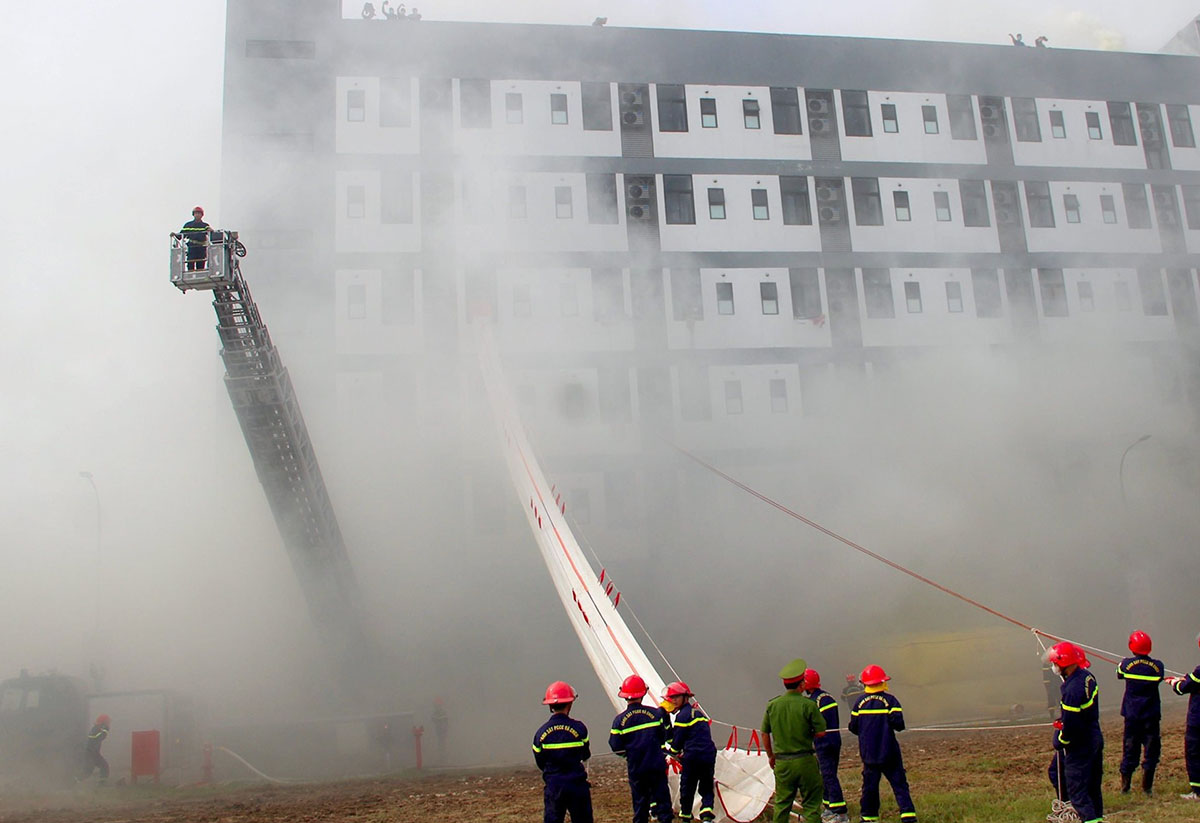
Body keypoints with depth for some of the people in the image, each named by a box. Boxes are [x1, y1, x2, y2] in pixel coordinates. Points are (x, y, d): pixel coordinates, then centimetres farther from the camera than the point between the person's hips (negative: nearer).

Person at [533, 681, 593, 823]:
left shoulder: (541, 732, -3)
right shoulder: (578, 728, -7)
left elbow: (540, 763, 6)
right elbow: (586, 755, 7)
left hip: (553, 786, 1)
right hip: (577, 785, -1)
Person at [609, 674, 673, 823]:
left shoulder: (619, 720, -7)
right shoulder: (655, 713, -5)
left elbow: (616, 748, -3)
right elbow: (666, 736, 4)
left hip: (636, 768, 0)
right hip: (657, 765, 0)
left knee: (640, 801, 11)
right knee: (661, 797, 9)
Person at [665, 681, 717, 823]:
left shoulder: (683, 715, -8)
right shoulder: (698, 711, 18)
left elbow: (677, 740, -6)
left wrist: (673, 752, 15)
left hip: (692, 756, -6)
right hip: (709, 754, 7)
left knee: (687, 786, 9)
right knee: (707, 786, 12)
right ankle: (707, 809, -7)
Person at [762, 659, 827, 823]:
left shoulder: (772, 705, 0)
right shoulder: (808, 705, -11)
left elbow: (765, 733, 7)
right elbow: (821, 732, -8)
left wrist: (770, 756, 19)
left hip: (781, 762, 4)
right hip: (805, 760, -3)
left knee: (782, 804, 14)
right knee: (811, 804, 6)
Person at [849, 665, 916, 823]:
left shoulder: (859, 702, 0)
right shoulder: (889, 700, -8)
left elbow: (853, 728, 3)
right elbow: (898, 724, -16)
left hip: (868, 753, 3)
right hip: (889, 752, -3)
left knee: (869, 786, 11)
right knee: (899, 783, 2)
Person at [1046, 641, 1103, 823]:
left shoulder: (1072, 690, -30)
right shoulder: (1088, 677, -2)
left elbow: (1071, 725, -25)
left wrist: (1059, 742, -8)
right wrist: (1063, 721, 14)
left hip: (1080, 746, -9)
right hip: (1095, 738, 9)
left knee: (1077, 790, 1)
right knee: (1093, 786, 22)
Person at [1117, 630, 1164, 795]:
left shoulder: (1126, 664, -9)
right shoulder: (1158, 666, -7)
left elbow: (1119, 675, 10)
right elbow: (1159, 680, 10)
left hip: (1132, 715, 0)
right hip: (1151, 716, 0)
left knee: (1129, 750, 8)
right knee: (1151, 750, 8)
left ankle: (1125, 786, 11)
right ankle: (1147, 786, 8)